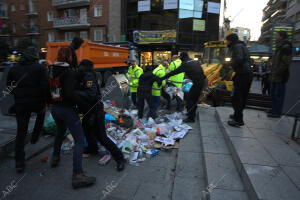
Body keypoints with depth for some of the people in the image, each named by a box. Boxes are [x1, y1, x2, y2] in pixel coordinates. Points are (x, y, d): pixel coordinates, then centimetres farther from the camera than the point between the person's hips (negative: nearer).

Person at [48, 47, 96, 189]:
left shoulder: (51, 69, 6)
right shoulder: (69, 71, -18)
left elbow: (49, 88, 14)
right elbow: (70, 93, -27)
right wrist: (83, 104, -16)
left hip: (54, 108, 8)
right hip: (67, 109, -8)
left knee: (60, 131, 34)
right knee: (79, 140, -5)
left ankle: (55, 157, 47)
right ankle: (77, 175, -9)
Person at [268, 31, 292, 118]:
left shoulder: (286, 47, -13)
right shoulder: (280, 47, 19)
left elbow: (285, 62, -21)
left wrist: (277, 72, -19)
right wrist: (272, 72, 16)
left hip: (280, 76, -10)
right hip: (275, 76, 10)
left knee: (278, 94, -3)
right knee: (273, 94, 16)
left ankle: (277, 113, 5)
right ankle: (274, 110, 28)